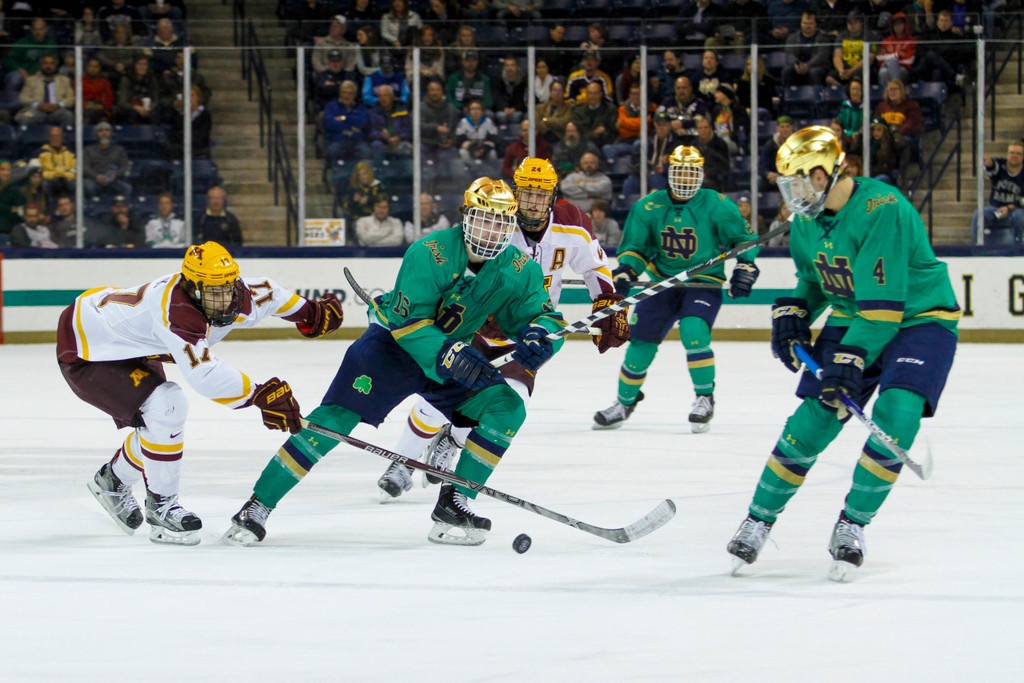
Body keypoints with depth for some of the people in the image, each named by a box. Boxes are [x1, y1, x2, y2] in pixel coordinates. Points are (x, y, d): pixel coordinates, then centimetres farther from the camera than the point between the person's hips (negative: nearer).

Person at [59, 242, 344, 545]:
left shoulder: (236, 298, -12)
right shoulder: (174, 307, -39)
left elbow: (264, 293, 11)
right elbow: (203, 374, -46)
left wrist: (307, 312, 23)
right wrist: (259, 394, -43)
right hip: (86, 348, -9)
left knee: (162, 426, 15)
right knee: (165, 408, -23)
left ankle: (113, 479, 43)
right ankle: (160, 505, -8)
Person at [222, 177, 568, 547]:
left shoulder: (519, 270, -10)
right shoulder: (431, 253, -26)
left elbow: (544, 314, -3)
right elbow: (407, 321, -27)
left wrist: (539, 334, -28)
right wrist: (449, 355, -40)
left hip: (453, 351, 5)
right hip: (393, 341, -5)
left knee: (507, 407, -14)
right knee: (336, 418, -17)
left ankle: (453, 507, -9)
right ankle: (257, 507, -12)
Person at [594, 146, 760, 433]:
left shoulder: (717, 206, -10)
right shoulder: (649, 207, -4)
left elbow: (744, 237, 2)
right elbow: (635, 246, 3)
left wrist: (745, 266, -11)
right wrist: (625, 270, -14)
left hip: (703, 282, -3)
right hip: (662, 280, 3)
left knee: (693, 332, -27)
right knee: (641, 339, 1)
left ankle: (705, 398, -9)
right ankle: (625, 402, 23)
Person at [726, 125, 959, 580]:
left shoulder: (881, 210, -28)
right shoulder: (806, 220, -1)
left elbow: (883, 301, -31)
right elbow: (812, 279, 17)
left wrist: (851, 359, -33)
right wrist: (791, 314, -2)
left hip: (920, 317, -6)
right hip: (851, 319, 6)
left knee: (895, 416, -25)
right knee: (811, 421, -3)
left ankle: (852, 525, -8)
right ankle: (758, 521, 11)